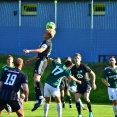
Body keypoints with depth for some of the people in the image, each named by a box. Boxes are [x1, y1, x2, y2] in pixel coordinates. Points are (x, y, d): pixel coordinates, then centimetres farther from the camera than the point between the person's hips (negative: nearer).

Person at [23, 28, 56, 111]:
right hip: (40, 61, 11)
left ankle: (41, 97, -39)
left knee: (36, 78, -29)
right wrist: (30, 60, 38)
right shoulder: (46, 42, 24)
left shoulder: (47, 42, -7)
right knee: (35, 82, 7)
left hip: (42, 61, -11)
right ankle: (38, 101, 6)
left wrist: (29, 51, -36)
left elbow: (41, 50, -26)